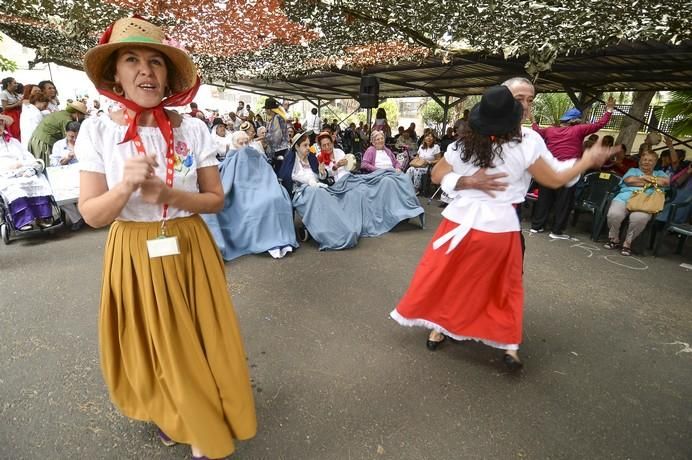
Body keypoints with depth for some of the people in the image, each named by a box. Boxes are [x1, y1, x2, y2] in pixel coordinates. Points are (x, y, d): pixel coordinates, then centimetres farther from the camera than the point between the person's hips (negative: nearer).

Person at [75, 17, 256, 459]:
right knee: (152, 344, 17)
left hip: (190, 252, 1)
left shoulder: (194, 129, -5)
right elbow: (92, 215, -8)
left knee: (199, 342, 11)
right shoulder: (97, 130, -7)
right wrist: (126, 186, -27)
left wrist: (168, 194, -19)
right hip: (134, 256, 0)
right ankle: (168, 410, 49)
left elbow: (217, 199, -2)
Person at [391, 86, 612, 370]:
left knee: (446, 276, 17)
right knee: (505, 286, 18)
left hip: (461, 220, 1)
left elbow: (437, 175, 8)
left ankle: (437, 330, 29)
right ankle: (509, 345, 25)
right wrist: (588, 160, 16)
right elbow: (555, 180, 2)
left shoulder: (463, 146, -3)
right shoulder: (523, 147, -8)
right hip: (500, 225, -1)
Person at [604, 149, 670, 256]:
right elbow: (629, 180, 4)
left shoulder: (659, 173, 31)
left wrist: (643, 178, 8)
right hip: (625, 197, 0)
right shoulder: (633, 170, 28)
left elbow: (667, 181, 7)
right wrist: (648, 182, 9)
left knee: (640, 218, -37)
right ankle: (613, 239, -9)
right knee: (614, 214, -34)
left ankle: (627, 243, -17)